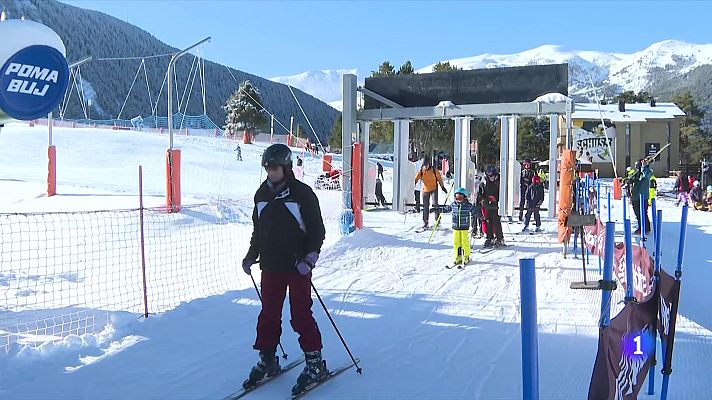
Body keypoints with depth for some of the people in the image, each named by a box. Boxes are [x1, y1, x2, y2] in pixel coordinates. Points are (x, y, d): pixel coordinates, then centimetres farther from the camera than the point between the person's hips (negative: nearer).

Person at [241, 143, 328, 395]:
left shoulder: (302, 193, -8)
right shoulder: (262, 195, 8)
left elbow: (317, 229, -7)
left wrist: (310, 257, -17)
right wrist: (251, 256, 11)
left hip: (297, 265, -5)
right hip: (270, 265, 5)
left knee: (301, 315, -1)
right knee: (268, 314, 10)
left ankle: (315, 363, 11)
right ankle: (267, 360, 25)